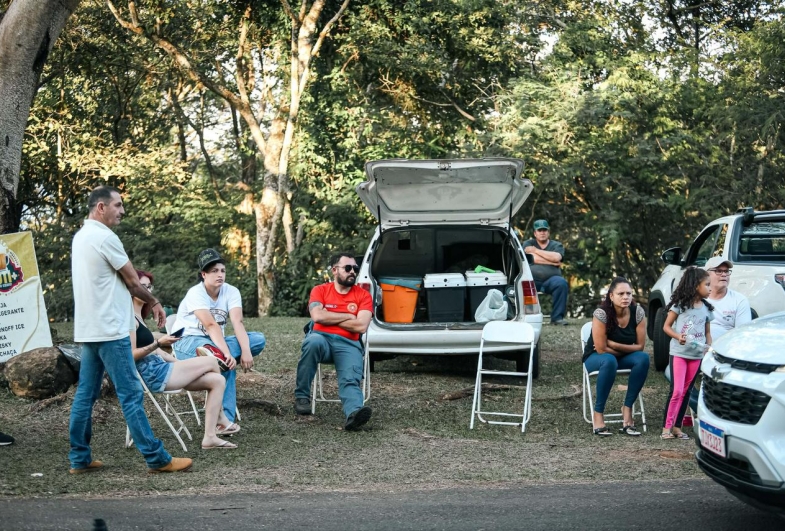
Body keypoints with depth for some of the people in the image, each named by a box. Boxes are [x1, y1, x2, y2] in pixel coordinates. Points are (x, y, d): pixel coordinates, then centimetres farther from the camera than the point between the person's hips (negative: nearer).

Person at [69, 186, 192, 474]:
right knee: (131, 395, -7)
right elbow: (133, 282, -7)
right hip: (110, 330, -9)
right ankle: (157, 458, -4)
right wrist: (154, 302, 10)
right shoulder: (105, 237, -14)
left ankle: (79, 458, 14)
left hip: (87, 329, 9)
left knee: (86, 394, 11)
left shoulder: (80, 237, 15)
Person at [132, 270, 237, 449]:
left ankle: (209, 436, -2)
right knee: (212, 362, -4)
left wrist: (179, 363, 14)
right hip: (153, 375, -10)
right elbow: (131, 355, -19)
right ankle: (221, 419, 12)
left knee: (217, 380, 0)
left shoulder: (139, 316, 20)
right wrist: (158, 343, -27)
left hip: (159, 369, 10)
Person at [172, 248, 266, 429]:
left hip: (215, 343, 7)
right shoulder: (196, 293, -20)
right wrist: (227, 354, -46)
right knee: (227, 362, -39)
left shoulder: (231, 291, -4)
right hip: (187, 342, -7)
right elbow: (211, 326, -34)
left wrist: (246, 351, -37)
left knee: (258, 339, -20)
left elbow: (238, 323, -20)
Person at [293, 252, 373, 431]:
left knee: (351, 380, -29)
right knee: (313, 341, -37)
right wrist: (347, 316, -1)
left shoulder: (363, 296, 11)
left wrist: (329, 318, 1)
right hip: (322, 338, 0)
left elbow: (361, 326, -4)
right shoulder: (320, 291, 12)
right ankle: (301, 396, -23)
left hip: (348, 344, 0)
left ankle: (354, 413, -60)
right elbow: (317, 316, -8)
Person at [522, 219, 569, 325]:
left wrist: (536, 250, 0)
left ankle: (557, 317, -26)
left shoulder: (556, 245, 18)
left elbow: (556, 258, -6)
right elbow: (533, 258, -4)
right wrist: (552, 262, -1)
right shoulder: (528, 244, 17)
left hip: (551, 279, 1)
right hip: (532, 279, -1)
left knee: (561, 283, -33)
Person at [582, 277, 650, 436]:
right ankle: (598, 414, -28)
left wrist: (613, 344, -19)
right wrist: (625, 350, -13)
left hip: (624, 357, 4)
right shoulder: (601, 313, -25)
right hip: (595, 358, -4)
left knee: (643, 358, -28)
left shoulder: (638, 312, -14)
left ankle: (627, 410, -20)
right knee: (610, 361, -38)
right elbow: (601, 349, -22)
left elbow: (640, 346, -10)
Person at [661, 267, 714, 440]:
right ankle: (667, 426, -3)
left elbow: (707, 332, 14)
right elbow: (666, 326, -4)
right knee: (676, 390, -11)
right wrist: (678, 337, -21)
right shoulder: (680, 305, -7)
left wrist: (709, 347, -4)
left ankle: (677, 426, 15)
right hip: (679, 353, -5)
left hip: (697, 355, 5)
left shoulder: (706, 308, 6)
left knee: (686, 392, 8)